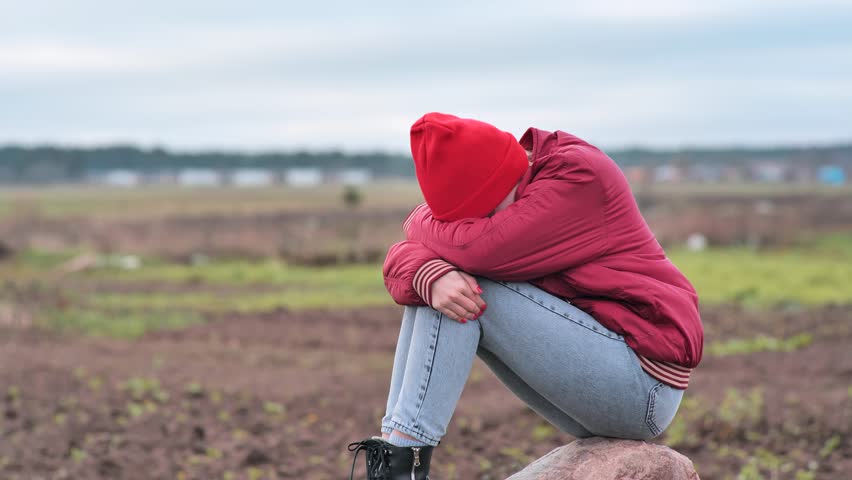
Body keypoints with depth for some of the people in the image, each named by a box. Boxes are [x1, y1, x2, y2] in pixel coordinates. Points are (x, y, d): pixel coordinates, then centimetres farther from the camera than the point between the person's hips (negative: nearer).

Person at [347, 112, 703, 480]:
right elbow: (400, 261, -2)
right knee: (445, 287, -1)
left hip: (645, 380, -9)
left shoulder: (579, 174, -17)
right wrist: (429, 277, -27)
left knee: (473, 283, -18)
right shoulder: (493, 195, 6)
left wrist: (421, 222, -6)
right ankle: (395, 443, -10)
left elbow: (478, 247, -28)